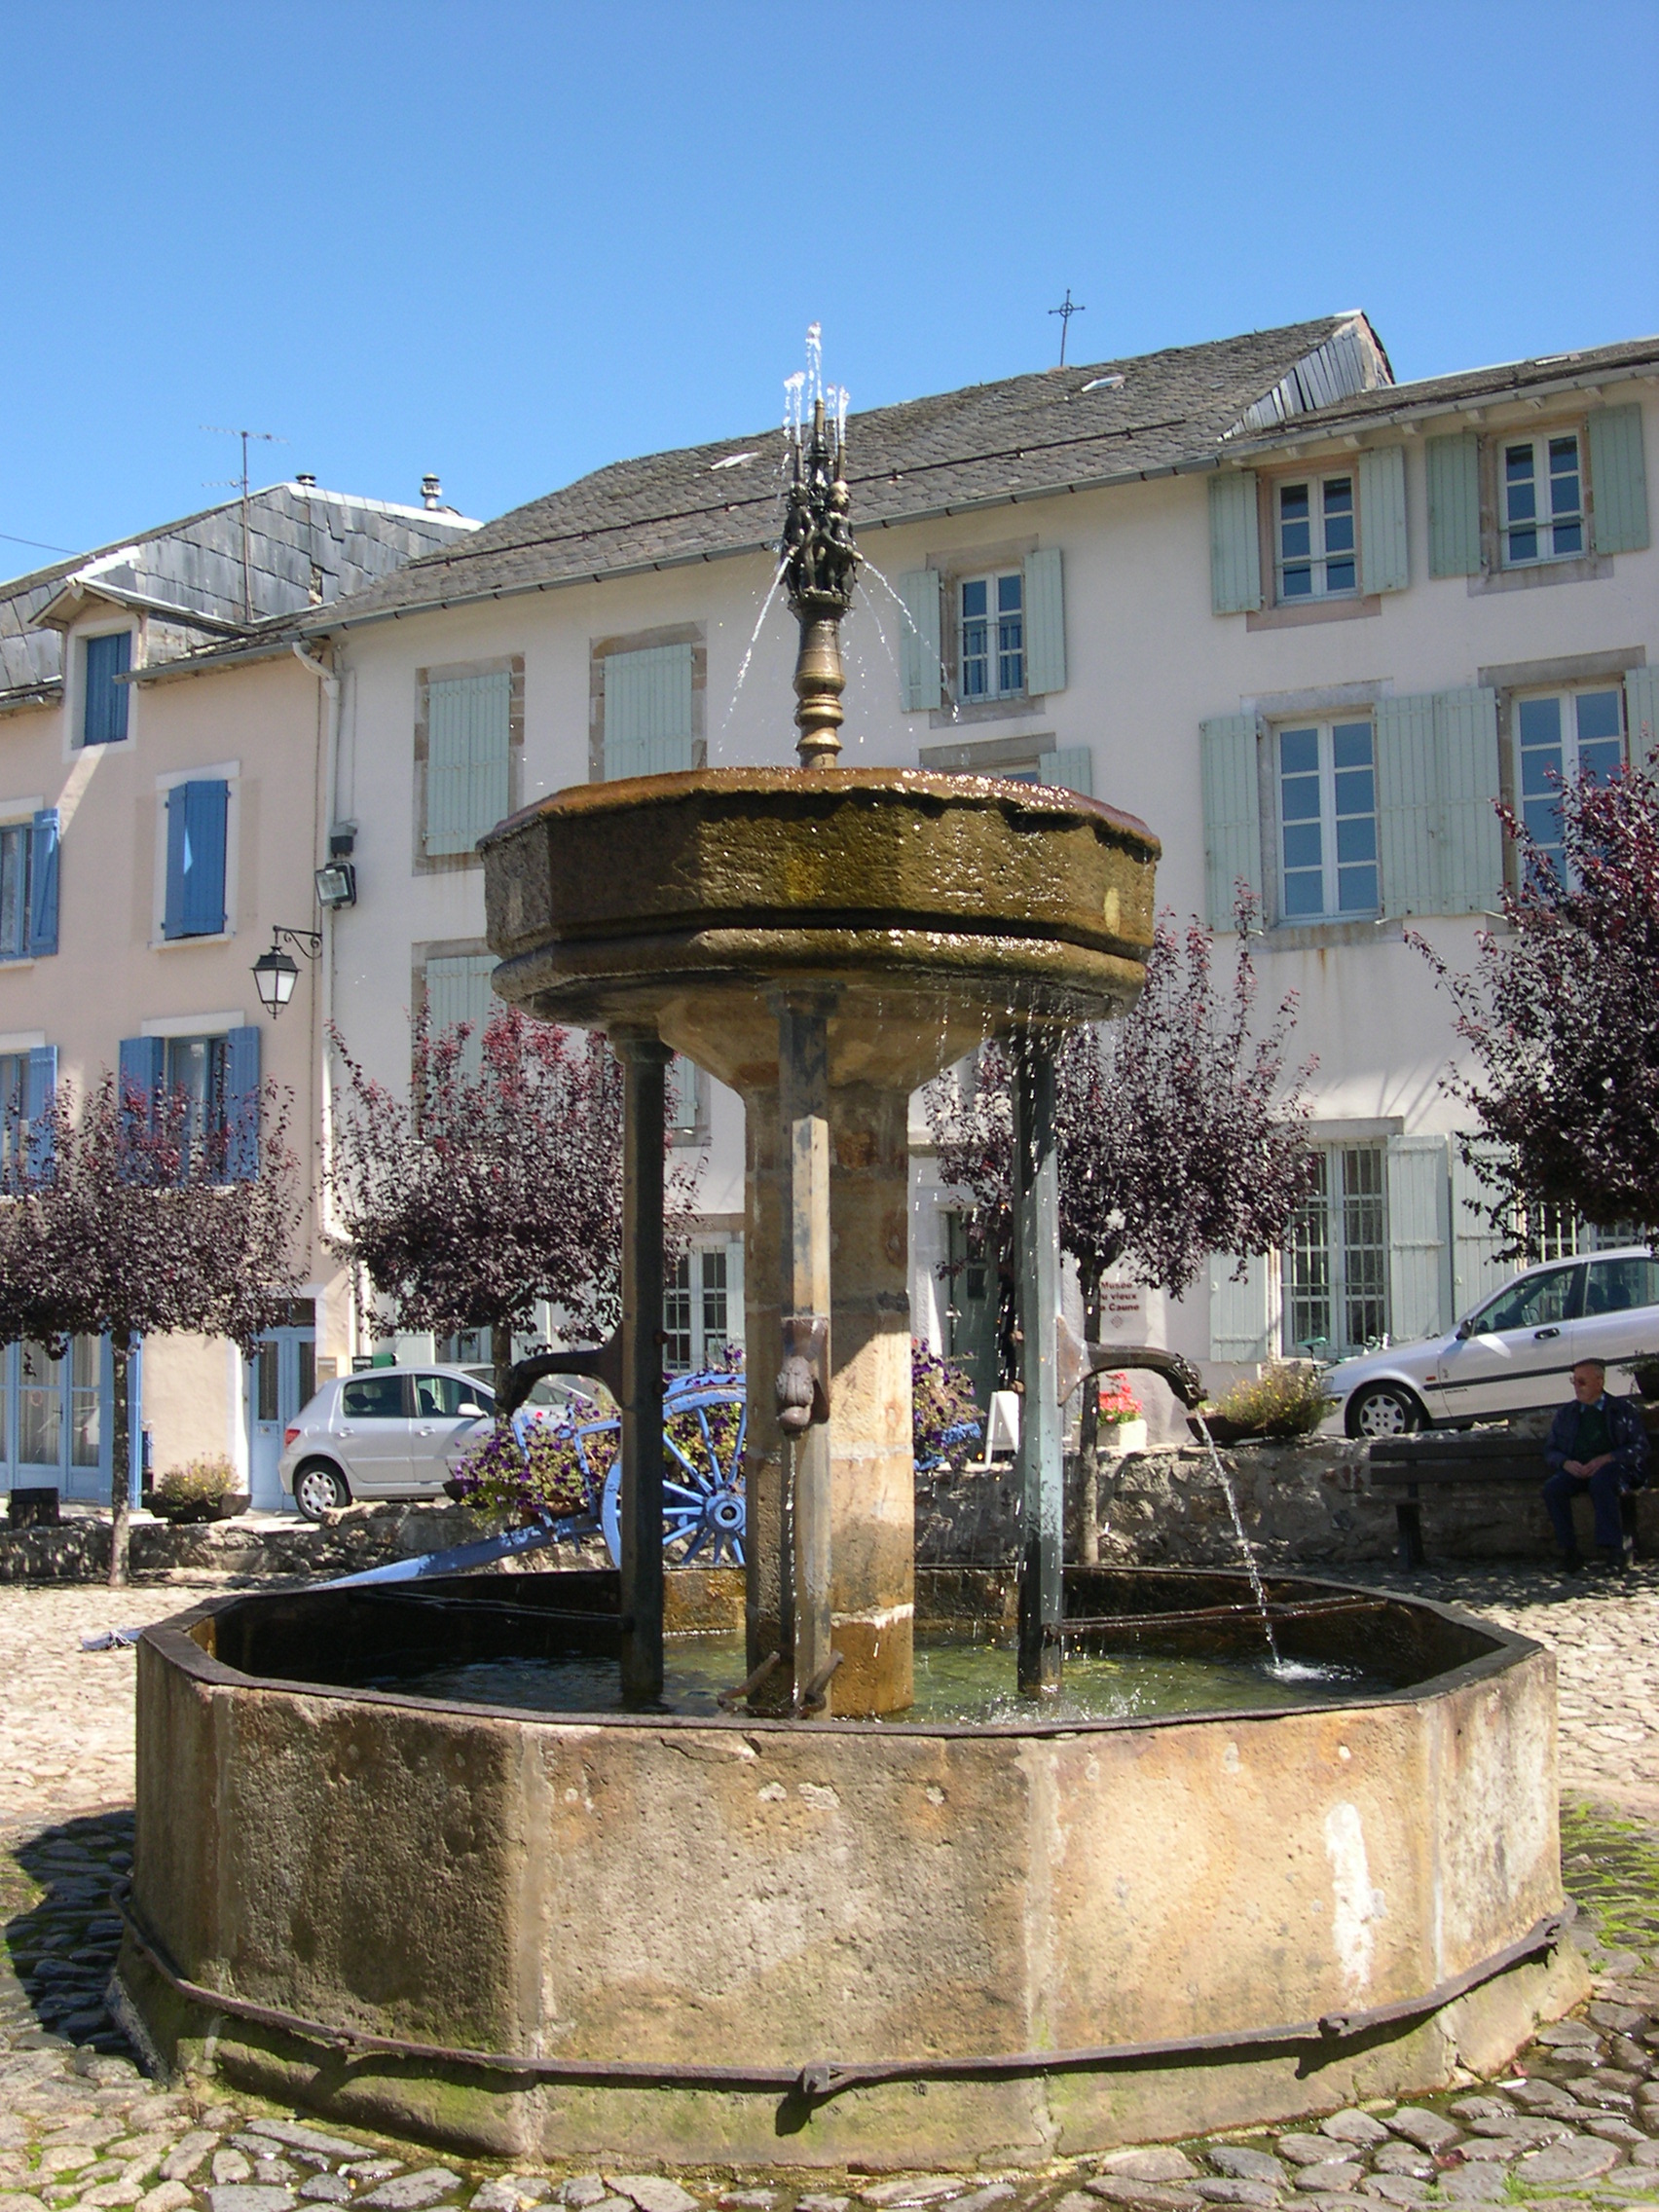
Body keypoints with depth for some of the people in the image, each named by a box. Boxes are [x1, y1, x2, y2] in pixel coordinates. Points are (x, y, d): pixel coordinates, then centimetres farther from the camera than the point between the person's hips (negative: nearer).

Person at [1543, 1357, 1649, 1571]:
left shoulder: (1624, 1409, 13)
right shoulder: (1565, 1414, 23)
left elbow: (1639, 1447, 2)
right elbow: (1550, 1450, 17)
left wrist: (1606, 1459, -14)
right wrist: (1566, 1463, -7)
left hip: (1613, 1468, -3)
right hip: (1576, 1471, 3)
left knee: (1600, 1480, -39)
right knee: (1552, 1487, -29)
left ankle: (1610, 1547, -38)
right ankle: (1568, 1551, -27)